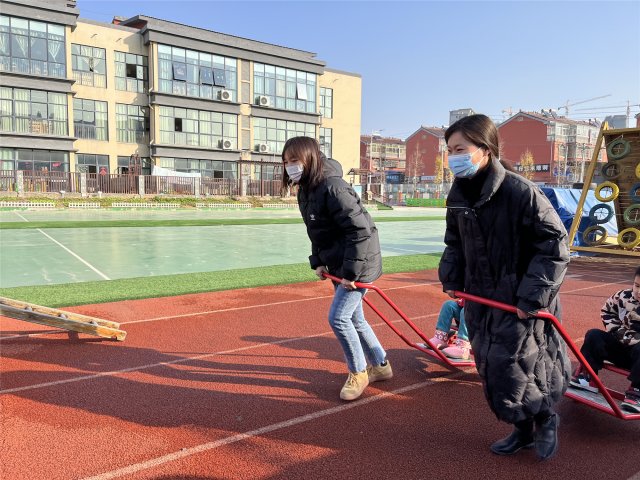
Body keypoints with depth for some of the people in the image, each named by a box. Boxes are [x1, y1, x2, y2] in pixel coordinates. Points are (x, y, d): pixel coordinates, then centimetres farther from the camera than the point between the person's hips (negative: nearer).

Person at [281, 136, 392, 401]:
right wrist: (318, 262, 5)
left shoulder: (332, 187, -25)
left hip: (359, 264, -9)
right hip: (337, 265, 9)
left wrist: (351, 272, -26)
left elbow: (361, 230, -28)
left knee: (338, 318, -9)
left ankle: (358, 372, 15)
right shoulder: (305, 191, 4)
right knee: (354, 319, 17)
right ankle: (380, 366, 36)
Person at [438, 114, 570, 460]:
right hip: (480, 301, 7)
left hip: (520, 304, -6)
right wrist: (451, 279, 1)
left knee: (511, 371, -3)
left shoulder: (521, 191, -20)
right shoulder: (458, 195, 1)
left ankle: (545, 417, 31)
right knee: (490, 371, 13)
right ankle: (523, 430, 37)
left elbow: (554, 246, -16)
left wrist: (532, 296, -19)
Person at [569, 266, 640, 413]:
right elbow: (606, 310, 11)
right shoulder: (623, 297, -8)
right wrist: (615, 330, -1)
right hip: (619, 346, 5)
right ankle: (587, 376, -11)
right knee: (594, 335, -13)